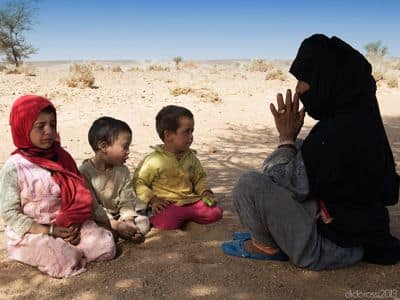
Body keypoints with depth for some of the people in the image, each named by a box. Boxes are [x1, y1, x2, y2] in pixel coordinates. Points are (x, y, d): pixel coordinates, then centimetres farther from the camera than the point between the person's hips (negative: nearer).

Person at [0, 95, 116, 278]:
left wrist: (74, 225, -12)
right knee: (67, 262, -28)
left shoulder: (62, 158, 4)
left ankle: (66, 247, 7)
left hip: (67, 225, 4)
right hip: (30, 232, -4)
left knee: (106, 247, -14)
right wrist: (50, 231, -16)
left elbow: (79, 197, 6)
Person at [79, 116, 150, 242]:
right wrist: (116, 225, -26)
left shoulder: (123, 171, 4)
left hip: (117, 217, 5)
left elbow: (126, 202, 0)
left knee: (143, 221, -16)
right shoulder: (85, 172, -14)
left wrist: (128, 221, -20)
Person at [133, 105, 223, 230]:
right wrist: (153, 200, -15)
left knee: (215, 212, -13)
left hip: (191, 201, 6)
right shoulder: (154, 160, -9)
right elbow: (139, 182, -3)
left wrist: (205, 192, 0)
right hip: (168, 205, -5)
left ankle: (184, 217, 3)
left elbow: (199, 178, 19)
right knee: (165, 223, -34)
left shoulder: (191, 157, 8)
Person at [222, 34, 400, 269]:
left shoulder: (335, 133, -28)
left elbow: (290, 186, -19)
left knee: (249, 186, -20)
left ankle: (267, 246, 5)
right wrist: (292, 142, 7)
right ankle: (267, 233, 16)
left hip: (334, 247, -10)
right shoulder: (360, 119, 1)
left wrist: (287, 138, -8)